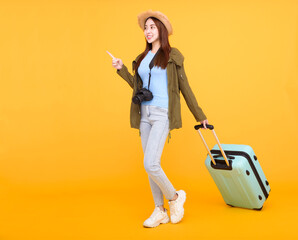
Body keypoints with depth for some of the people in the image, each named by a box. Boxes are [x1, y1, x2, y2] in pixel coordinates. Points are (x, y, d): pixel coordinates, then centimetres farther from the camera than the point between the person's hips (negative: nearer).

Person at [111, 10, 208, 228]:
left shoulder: (172, 55, 0)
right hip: (145, 114, 6)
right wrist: (122, 70, 11)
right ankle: (160, 211, 20)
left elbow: (184, 87, 2)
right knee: (151, 165, 8)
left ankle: (175, 197, 10)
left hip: (162, 114, -6)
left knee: (150, 164, -16)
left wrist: (200, 116, 4)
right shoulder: (142, 58, 15)